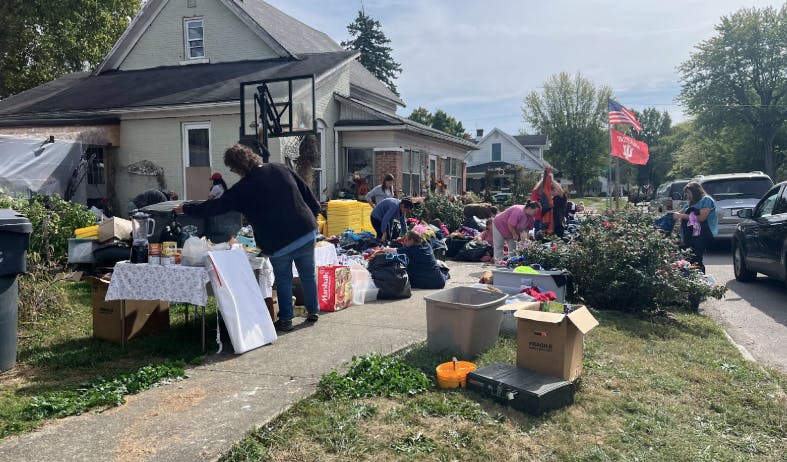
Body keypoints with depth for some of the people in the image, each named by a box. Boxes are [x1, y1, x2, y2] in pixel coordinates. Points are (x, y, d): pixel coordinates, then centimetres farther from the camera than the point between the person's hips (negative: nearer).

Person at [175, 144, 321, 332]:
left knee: (283, 279, 14)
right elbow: (309, 196, 9)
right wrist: (311, 219, 20)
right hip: (307, 232, 5)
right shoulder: (281, 170, 4)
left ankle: (285, 319, 19)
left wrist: (186, 209, 11)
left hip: (278, 242, -4)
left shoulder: (243, 189, -8)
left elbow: (215, 207, -2)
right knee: (309, 274, 17)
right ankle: (313, 312, 29)